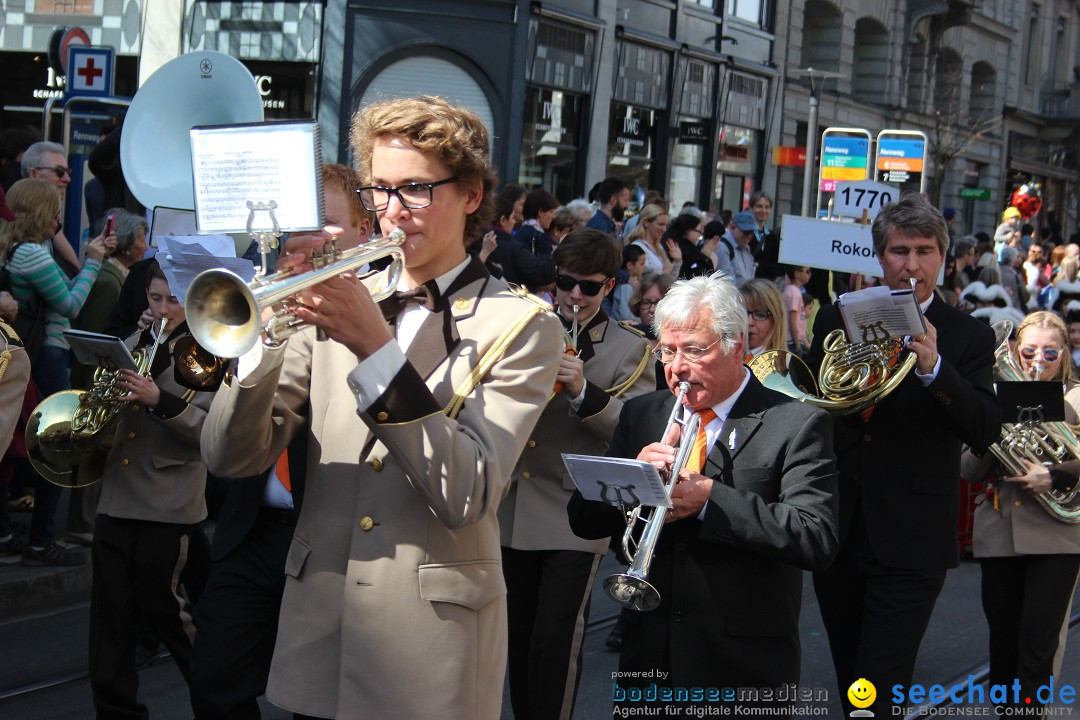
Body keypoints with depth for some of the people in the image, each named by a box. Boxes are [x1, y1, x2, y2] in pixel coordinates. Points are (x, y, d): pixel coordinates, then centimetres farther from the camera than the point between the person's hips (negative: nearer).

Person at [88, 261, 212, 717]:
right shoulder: (136, 349, 15)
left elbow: (209, 429, -13)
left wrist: (160, 400, -26)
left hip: (167, 506, -6)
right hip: (116, 499, 6)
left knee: (163, 609, 0)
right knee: (110, 613, 7)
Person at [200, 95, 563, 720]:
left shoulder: (522, 327, -4)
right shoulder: (339, 301, 5)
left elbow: (467, 496, -19)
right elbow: (232, 458, -2)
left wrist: (377, 348, -24)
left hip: (428, 642, -3)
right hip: (317, 630, 4)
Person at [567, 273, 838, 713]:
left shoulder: (796, 424, -7)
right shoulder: (640, 416, 8)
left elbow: (818, 538, -19)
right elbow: (584, 521, 5)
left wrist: (710, 499, -25)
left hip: (742, 665, -4)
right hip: (648, 658, 4)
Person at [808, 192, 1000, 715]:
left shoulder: (967, 337, -2)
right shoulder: (837, 318, 7)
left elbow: (986, 431, -13)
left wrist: (933, 368, -27)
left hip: (911, 540, -4)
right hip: (836, 529, 4)